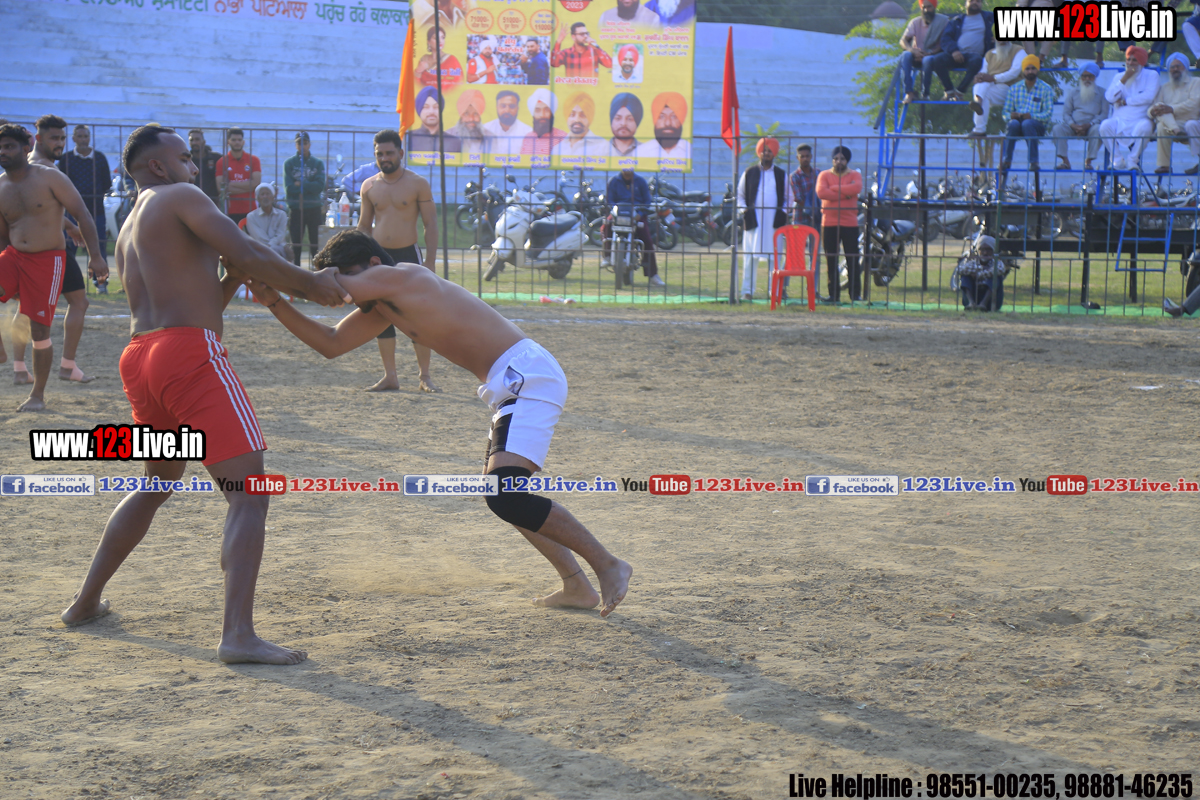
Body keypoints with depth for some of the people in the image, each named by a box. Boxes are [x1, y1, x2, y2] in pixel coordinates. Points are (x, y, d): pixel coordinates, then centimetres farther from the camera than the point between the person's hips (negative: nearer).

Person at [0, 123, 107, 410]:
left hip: (47, 260, -4)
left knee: (39, 327, -4)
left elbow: (83, 215, -7)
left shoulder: (49, 177, -7)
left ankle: (38, 394, 10)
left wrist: (95, 256, -15)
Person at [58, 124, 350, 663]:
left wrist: (232, 278, 20)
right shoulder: (180, 197, 2)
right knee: (249, 493, -12)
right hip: (190, 355, -9)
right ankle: (238, 635, -24)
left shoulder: (128, 233, 27)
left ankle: (86, 602, 36)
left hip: (139, 356, 9)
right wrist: (310, 285, 1)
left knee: (158, 483, 30)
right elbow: (250, 256, -11)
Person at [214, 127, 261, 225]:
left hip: (250, 210, 1)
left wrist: (231, 184, -8)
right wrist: (247, 187, -10)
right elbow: (221, 188, -6)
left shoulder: (253, 160, 8)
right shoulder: (222, 162, 4)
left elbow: (256, 183, -4)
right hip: (231, 211, -1)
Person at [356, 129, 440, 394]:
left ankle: (424, 376, 2)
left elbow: (431, 224, -3)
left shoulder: (417, 184, -2)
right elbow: (364, 226, 16)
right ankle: (389, 376, 9)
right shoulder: (369, 187, 9)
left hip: (408, 255, -4)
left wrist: (430, 261, -11)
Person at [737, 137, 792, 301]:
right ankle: (747, 291, 1)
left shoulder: (781, 175, 11)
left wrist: (783, 211, -1)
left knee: (774, 257, -2)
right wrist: (744, 210, -2)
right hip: (753, 221, -1)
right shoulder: (749, 172, 9)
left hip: (774, 222, 1)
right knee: (750, 257, -3)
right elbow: (740, 195, 14)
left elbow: (789, 198, 16)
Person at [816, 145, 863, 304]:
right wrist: (845, 194, -12)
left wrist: (834, 188, -11)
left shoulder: (855, 175, 7)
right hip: (829, 223, 1)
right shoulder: (824, 175, 7)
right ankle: (834, 295, 7)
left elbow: (857, 188, -16)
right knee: (831, 261, 2)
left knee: (853, 260, -1)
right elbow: (821, 192, -13)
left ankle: (855, 294, 5)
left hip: (850, 224, -1)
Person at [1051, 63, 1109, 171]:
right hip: (1074, 126, 2)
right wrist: (1073, 126, -13)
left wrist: (1089, 125, -17)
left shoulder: (1101, 93, 9)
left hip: (1091, 126, -2)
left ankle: (1088, 161, -28)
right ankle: (1065, 161, -28)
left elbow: (1104, 114, 0)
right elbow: (1066, 113, 8)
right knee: (1057, 128, -27)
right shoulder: (1073, 92, 14)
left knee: (1098, 129, -36)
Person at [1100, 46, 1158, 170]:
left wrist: (1125, 101, -6)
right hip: (1119, 120, 2)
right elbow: (1109, 98, 1)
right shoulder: (1119, 76, 17)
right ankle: (1118, 160, -18)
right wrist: (1124, 79, -6)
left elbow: (1148, 96, -10)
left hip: (1140, 119, -2)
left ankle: (1132, 160, -21)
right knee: (1105, 125, -30)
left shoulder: (1151, 75, 7)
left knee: (1144, 126, -38)